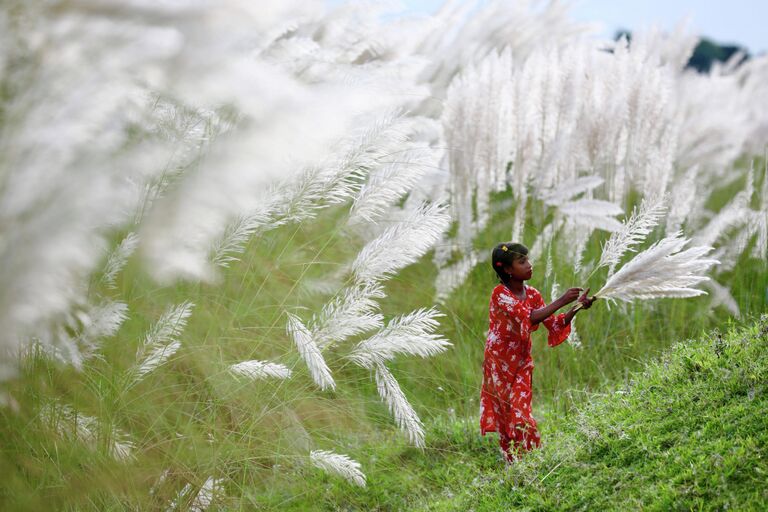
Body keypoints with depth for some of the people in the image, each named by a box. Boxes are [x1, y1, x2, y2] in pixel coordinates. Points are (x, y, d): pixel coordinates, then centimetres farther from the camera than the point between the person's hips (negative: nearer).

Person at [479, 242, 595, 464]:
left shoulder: (532, 294, 2)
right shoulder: (500, 294, -17)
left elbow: (554, 325, -2)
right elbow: (529, 317, -29)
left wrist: (576, 308, -18)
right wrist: (561, 301, -32)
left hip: (521, 363, 4)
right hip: (499, 364, -4)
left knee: (520, 413, -5)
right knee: (508, 414, -1)